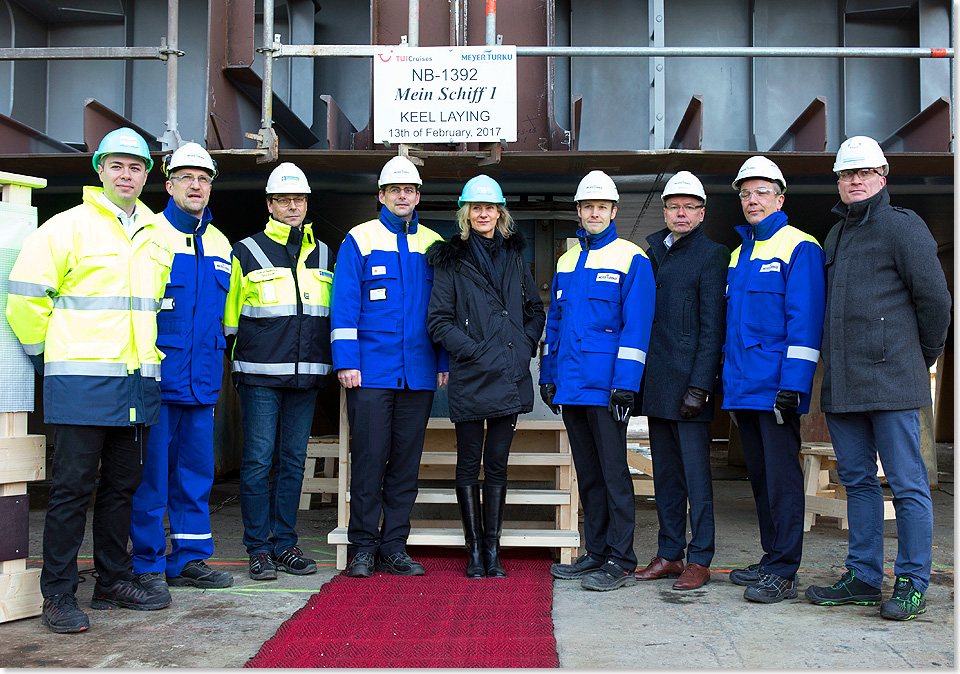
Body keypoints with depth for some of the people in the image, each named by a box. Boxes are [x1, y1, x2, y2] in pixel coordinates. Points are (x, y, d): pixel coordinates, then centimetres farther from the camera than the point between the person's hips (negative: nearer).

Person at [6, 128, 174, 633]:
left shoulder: (155, 236, 14)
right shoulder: (66, 227, -4)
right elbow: (25, 296, -5)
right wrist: (47, 354, 0)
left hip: (137, 383, 6)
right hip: (81, 382, -6)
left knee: (122, 485, 12)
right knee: (73, 486, -3)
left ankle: (114, 580, 23)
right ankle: (58, 594, 6)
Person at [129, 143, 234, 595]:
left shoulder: (219, 245, 16)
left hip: (200, 383, 6)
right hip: (155, 379, -6)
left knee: (196, 470, 10)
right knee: (151, 471, -2)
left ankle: (189, 558, 20)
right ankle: (147, 563, 9)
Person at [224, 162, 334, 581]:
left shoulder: (323, 255, 14)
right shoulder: (247, 253, 3)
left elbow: (336, 313, 20)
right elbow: (229, 315, 6)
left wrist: (335, 361, 13)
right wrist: (238, 357, 1)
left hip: (307, 374, 4)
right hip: (260, 373, -3)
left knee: (293, 461, 8)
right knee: (258, 460, -3)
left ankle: (285, 544, 15)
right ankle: (259, 549, 5)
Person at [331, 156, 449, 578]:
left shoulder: (432, 245, 13)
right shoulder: (359, 240, 5)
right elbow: (344, 305, -1)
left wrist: (444, 363, 7)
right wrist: (346, 362, -9)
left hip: (418, 375, 3)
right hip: (370, 372, -3)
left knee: (405, 461, 6)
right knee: (368, 458, -2)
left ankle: (393, 547, 14)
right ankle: (363, 547, 8)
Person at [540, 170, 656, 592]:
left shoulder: (631, 260, -3)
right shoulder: (567, 262, 16)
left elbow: (636, 327, -9)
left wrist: (625, 383, -16)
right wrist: (548, 375, 15)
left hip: (605, 386, -6)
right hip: (570, 386, 6)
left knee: (614, 473, -3)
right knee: (588, 474, 12)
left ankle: (621, 562, 4)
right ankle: (596, 553, 21)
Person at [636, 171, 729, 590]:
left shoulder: (712, 255, -3)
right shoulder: (653, 252, 17)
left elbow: (712, 327, -9)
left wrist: (699, 386, -15)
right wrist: (638, 377, 10)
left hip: (688, 381, -7)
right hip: (657, 383, 7)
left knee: (696, 472, -4)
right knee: (665, 472, 11)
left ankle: (699, 560, 3)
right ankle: (669, 554, 19)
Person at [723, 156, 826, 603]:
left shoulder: (799, 247, -5)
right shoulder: (739, 253, 19)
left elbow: (804, 320, -13)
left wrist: (792, 384, -19)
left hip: (777, 386, -8)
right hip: (743, 387, 8)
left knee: (781, 475, -6)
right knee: (759, 475, 13)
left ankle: (784, 572, -2)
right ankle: (771, 558, 22)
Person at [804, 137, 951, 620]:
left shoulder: (903, 226, -2)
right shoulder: (835, 236, 19)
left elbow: (935, 299, -3)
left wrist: (921, 359, 6)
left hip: (891, 380, -7)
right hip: (841, 383, 7)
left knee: (907, 483, -2)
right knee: (857, 480, 12)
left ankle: (912, 584, 6)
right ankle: (863, 577, 20)